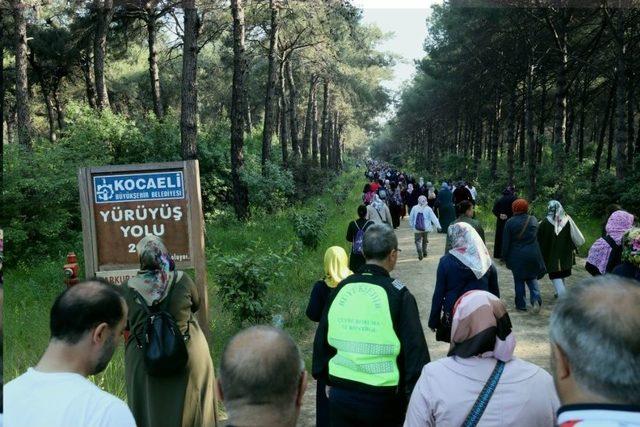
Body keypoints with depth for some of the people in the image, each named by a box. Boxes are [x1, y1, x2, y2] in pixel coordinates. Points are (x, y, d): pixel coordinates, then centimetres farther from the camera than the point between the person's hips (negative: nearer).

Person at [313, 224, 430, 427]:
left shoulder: (341, 290, -2)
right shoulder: (399, 295, -14)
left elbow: (322, 340, 6)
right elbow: (415, 351, -13)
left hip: (340, 396, 3)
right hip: (382, 400, -3)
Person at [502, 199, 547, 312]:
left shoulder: (510, 222, -10)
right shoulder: (533, 220, 0)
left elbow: (506, 243, -6)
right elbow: (536, 236, 12)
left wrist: (505, 257, 3)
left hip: (517, 257, -2)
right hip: (533, 255, 3)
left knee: (519, 281, 9)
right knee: (532, 278, 17)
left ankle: (521, 305, 15)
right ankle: (536, 299, -3)